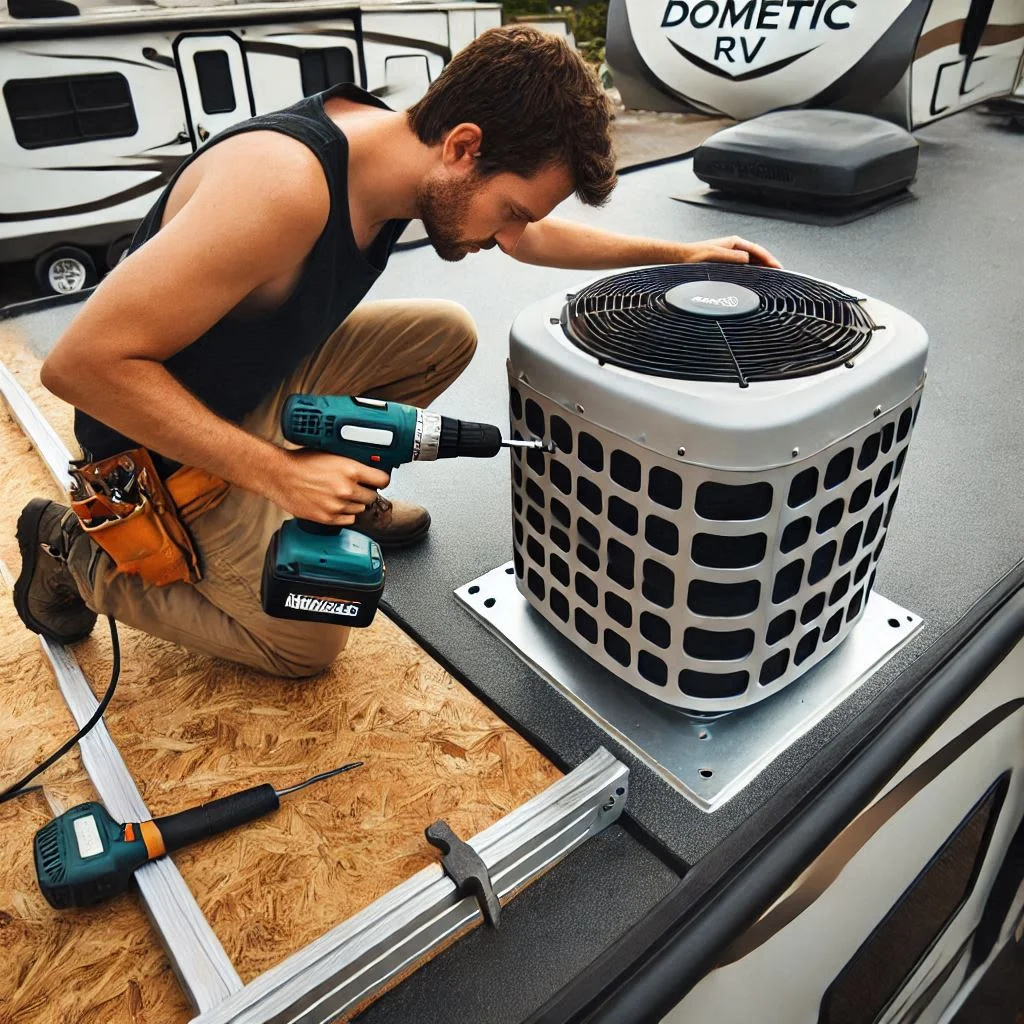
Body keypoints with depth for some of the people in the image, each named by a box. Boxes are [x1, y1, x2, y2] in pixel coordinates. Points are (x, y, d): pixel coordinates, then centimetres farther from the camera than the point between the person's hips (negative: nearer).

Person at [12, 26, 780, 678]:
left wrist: (678, 252, 5)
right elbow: (82, 361, -33)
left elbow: (532, 240, 8)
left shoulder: (412, 147, -11)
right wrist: (281, 473, -32)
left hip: (269, 374, 7)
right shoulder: (282, 183, -37)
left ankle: (344, 493, 16)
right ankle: (82, 551, 11)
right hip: (168, 429, -7)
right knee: (308, 645, 0)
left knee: (446, 335, 1)